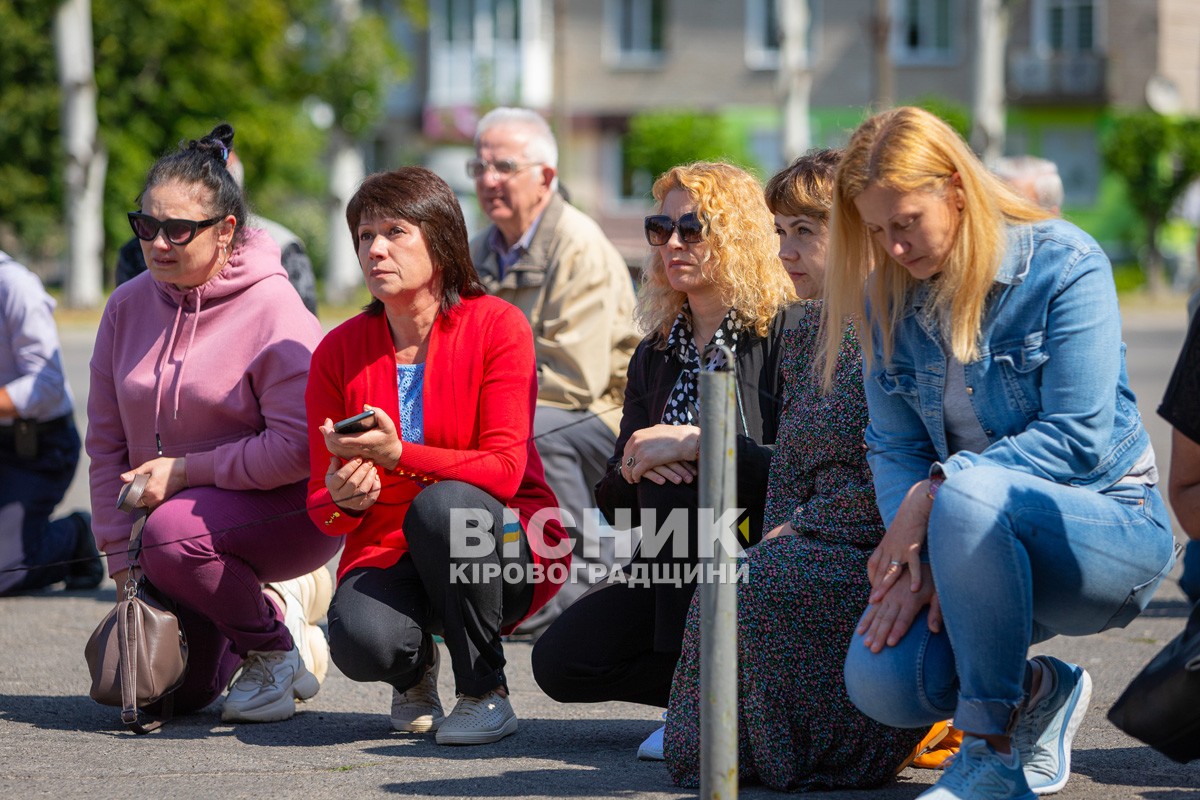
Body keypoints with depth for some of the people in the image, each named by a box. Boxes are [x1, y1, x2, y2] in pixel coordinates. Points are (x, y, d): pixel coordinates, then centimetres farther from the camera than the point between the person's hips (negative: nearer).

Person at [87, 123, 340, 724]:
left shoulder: (272, 310, -17)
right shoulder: (128, 307, 1)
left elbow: (301, 447, -23)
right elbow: (107, 441, 4)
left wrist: (184, 470, -20)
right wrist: (121, 558, -4)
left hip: (289, 510, -7)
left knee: (172, 534, -35)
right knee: (172, 690, 0)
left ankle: (278, 651, -10)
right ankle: (277, 600, 26)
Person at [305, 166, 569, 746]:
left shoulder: (497, 326, -9)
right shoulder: (339, 351, 1)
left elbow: (504, 469, -18)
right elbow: (322, 504, 1)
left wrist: (400, 455, -32)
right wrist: (343, 500, -24)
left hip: (503, 549, -2)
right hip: (387, 550, 2)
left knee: (442, 504, -37)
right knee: (360, 639, -33)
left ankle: (484, 692, -14)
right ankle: (415, 669, 9)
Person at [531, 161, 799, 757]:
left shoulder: (787, 333, -6)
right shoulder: (653, 356, 15)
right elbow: (617, 507, 15)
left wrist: (696, 444, -20)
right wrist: (633, 469, -9)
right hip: (673, 574, 6)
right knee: (559, 662, -13)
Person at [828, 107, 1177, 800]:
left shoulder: (1064, 263, -13)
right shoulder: (889, 295, 4)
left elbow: (1078, 439, -19)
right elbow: (894, 447, 3)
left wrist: (935, 490, -25)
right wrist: (914, 558, -16)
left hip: (1110, 527, -5)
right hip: (973, 543, 5)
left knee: (968, 494, -39)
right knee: (880, 679, -25)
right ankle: (1042, 692, 9)